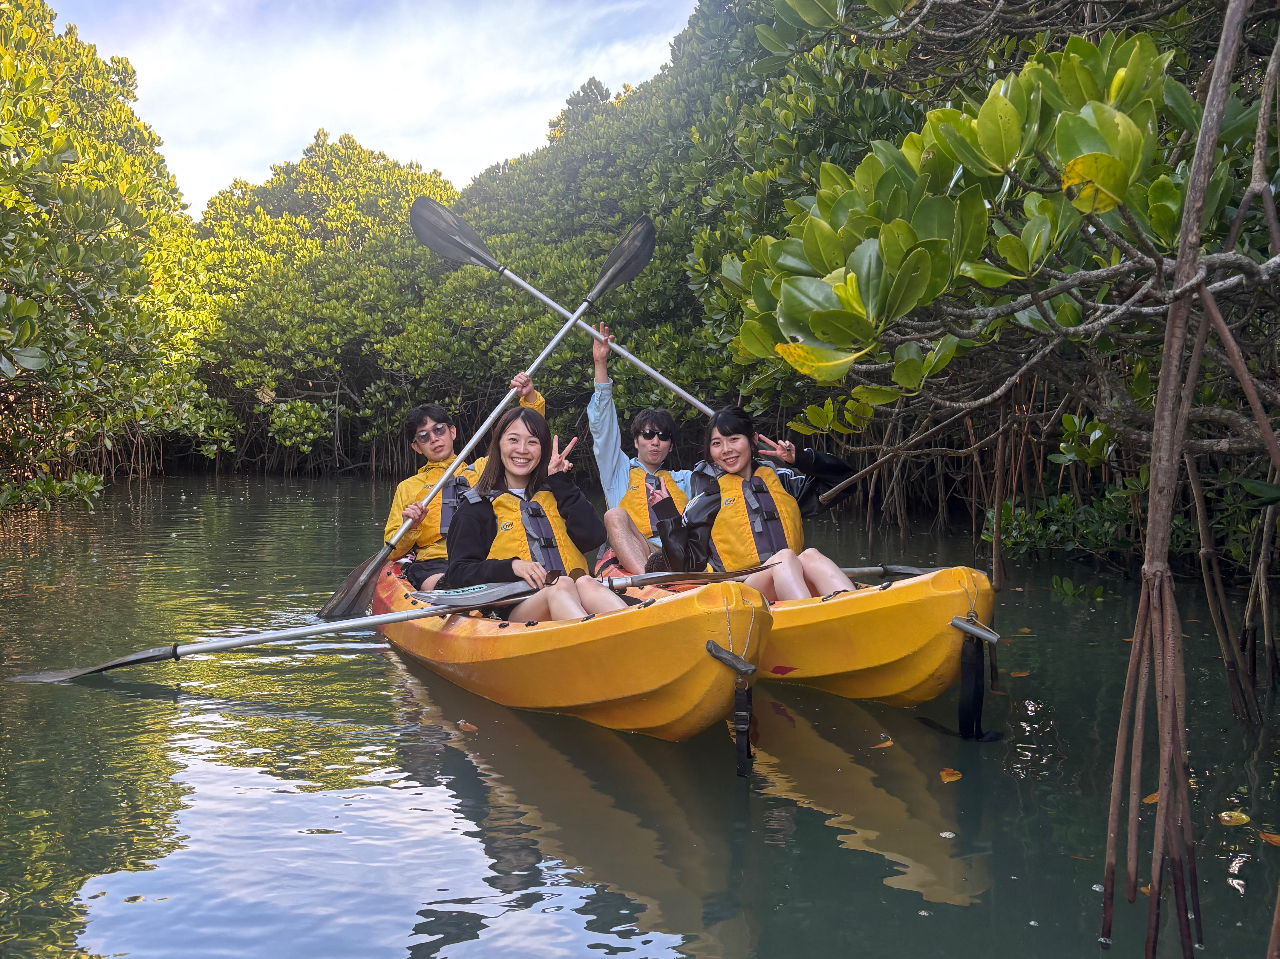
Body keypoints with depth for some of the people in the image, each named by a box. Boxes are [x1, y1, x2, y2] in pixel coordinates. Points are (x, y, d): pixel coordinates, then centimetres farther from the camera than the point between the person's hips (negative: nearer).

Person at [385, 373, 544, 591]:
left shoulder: (483, 469, 25)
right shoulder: (407, 488, 23)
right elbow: (392, 552, 16)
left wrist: (530, 397, 9)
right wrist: (409, 528, -5)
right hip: (433, 564, -1)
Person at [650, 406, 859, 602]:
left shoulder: (782, 481, 21)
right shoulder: (706, 501, 13)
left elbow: (844, 480, 23)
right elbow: (686, 565, 7)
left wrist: (802, 459, 10)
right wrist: (667, 515, 0)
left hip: (796, 581, 3)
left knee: (809, 556, -31)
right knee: (785, 557, -33)